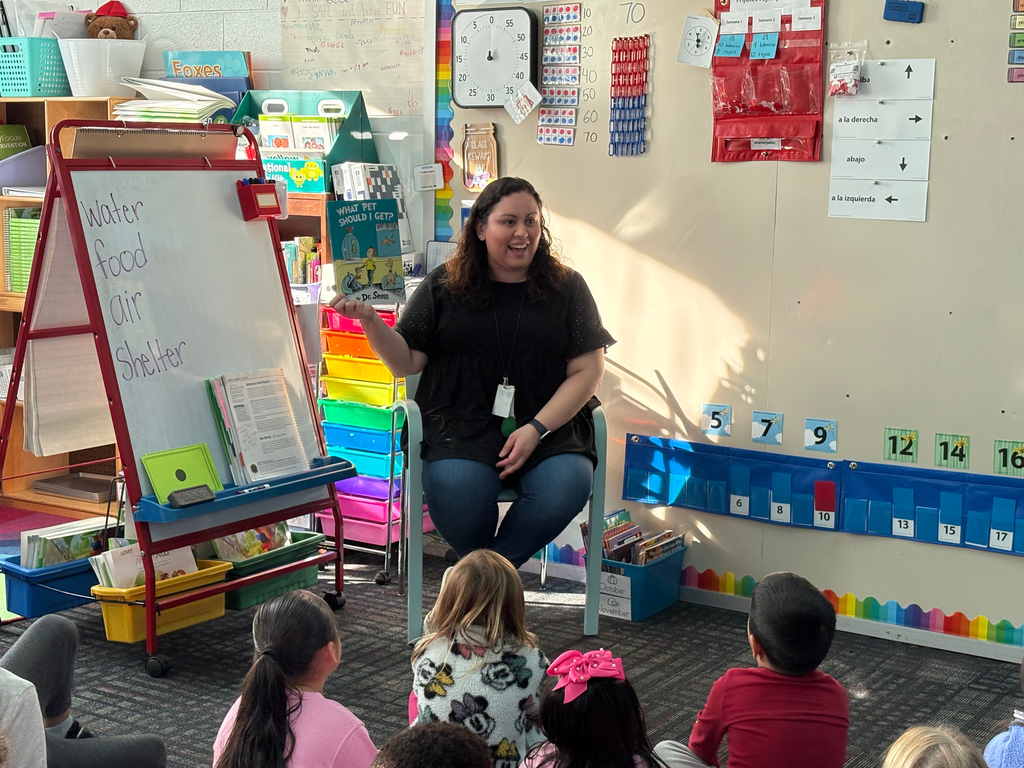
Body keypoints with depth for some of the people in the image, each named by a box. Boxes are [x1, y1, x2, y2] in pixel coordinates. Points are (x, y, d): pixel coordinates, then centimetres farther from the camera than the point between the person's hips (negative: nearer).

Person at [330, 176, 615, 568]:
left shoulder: (566, 287, 11)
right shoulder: (444, 285, 12)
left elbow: (587, 370, 5)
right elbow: (406, 363, 9)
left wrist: (537, 429, -9)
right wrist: (369, 319, -11)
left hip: (548, 424, 1)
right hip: (461, 424, -1)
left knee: (566, 487, -31)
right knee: (456, 490, -33)